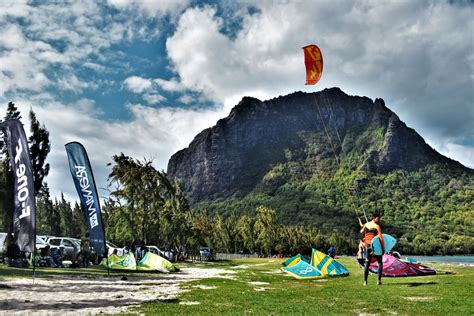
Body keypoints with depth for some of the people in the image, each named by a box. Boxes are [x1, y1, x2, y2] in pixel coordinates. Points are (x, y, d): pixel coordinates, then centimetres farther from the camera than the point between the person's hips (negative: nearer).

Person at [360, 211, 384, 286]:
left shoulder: (366, 224, 6)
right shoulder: (377, 226, -10)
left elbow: (361, 232, 23)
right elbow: (381, 238, -14)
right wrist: (383, 248, -8)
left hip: (368, 246, 4)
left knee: (367, 264, 10)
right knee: (380, 263, 9)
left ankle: (365, 281, 6)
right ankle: (379, 280, 1)